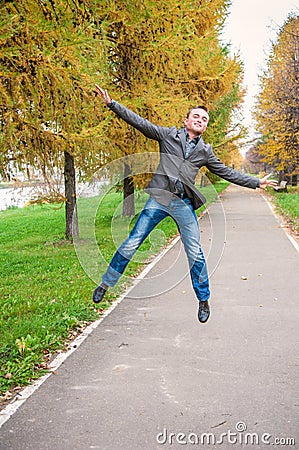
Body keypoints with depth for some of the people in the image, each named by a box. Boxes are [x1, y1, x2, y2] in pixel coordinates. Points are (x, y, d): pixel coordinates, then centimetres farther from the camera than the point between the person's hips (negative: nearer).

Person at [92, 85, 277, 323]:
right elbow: (138, 122, 2)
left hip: (184, 204, 2)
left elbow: (227, 172, 21)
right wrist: (111, 103, -6)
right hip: (159, 198, -2)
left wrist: (256, 182, 21)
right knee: (132, 243, -3)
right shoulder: (168, 135, 7)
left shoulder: (205, 151, 15)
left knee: (195, 253, 1)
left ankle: (204, 300, 17)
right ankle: (106, 283, 13)